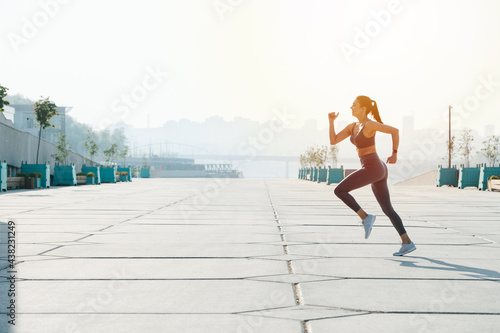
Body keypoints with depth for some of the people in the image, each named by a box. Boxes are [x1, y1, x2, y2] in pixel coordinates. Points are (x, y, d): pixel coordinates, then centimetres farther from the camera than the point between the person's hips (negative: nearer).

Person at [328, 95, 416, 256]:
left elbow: (394, 130, -12)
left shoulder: (370, 124, -11)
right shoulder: (352, 126, 16)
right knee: (387, 209, 10)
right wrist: (331, 121, 5)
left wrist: (394, 153, -8)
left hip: (372, 168, -10)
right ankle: (407, 242, 10)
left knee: (339, 190, -9)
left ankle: (365, 217, -7)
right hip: (377, 170, 10)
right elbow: (333, 141, 13)